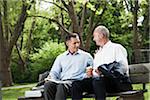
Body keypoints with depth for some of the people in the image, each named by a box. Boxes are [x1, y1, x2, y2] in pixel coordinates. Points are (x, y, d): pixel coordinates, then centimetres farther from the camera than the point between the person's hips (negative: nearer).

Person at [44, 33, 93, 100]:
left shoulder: (86, 56, 17)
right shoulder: (61, 57, 24)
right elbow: (54, 72, 17)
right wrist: (51, 78, -7)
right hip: (62, 81, 3)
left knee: (62, 86, -37)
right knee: (47, 84, -30)